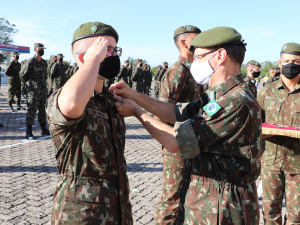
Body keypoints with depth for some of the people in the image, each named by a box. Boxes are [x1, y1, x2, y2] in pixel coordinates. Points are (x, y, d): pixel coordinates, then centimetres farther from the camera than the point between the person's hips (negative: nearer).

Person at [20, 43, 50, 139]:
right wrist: (28, 83, 5)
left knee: (43, 110, 12)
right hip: (33, 90, -7)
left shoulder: (44, 62, 12)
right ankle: (29, 133, 0)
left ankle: (44, 130, 22)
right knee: (31, 111, -5)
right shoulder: (31, 62, -9)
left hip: (43, 90, 7)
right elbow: (22, 74, -3)